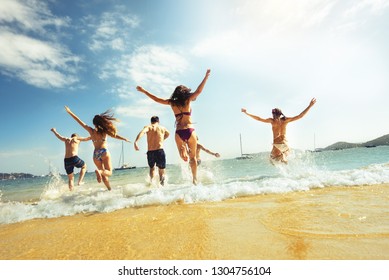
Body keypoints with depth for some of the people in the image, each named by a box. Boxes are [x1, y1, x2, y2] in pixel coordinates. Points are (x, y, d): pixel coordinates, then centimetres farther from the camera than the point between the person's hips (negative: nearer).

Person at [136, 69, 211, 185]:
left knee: (185, 157, 15)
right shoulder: (188, 100, 4)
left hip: (179, 133, 2)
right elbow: (198, 91, 4)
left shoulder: (172, 103, 10)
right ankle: (195, 179, 9)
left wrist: (144, 91, 30)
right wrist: (206, 76, 10)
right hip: (190, 131, -2)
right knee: (193, 157, 10)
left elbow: (157, 99, 18)